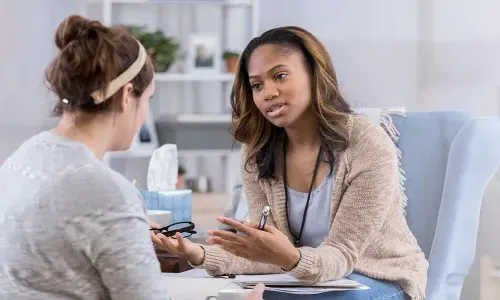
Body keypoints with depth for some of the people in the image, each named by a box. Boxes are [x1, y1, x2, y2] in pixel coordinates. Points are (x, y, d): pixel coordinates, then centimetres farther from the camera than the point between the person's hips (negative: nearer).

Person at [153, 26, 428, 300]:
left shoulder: (368, 147, -20)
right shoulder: (257, 154, -4)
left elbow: (341, 255, -21)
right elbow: (269, 254, -10)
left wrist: (291, 259, -43)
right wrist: (199, 254, -28)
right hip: (312, 277, 5)